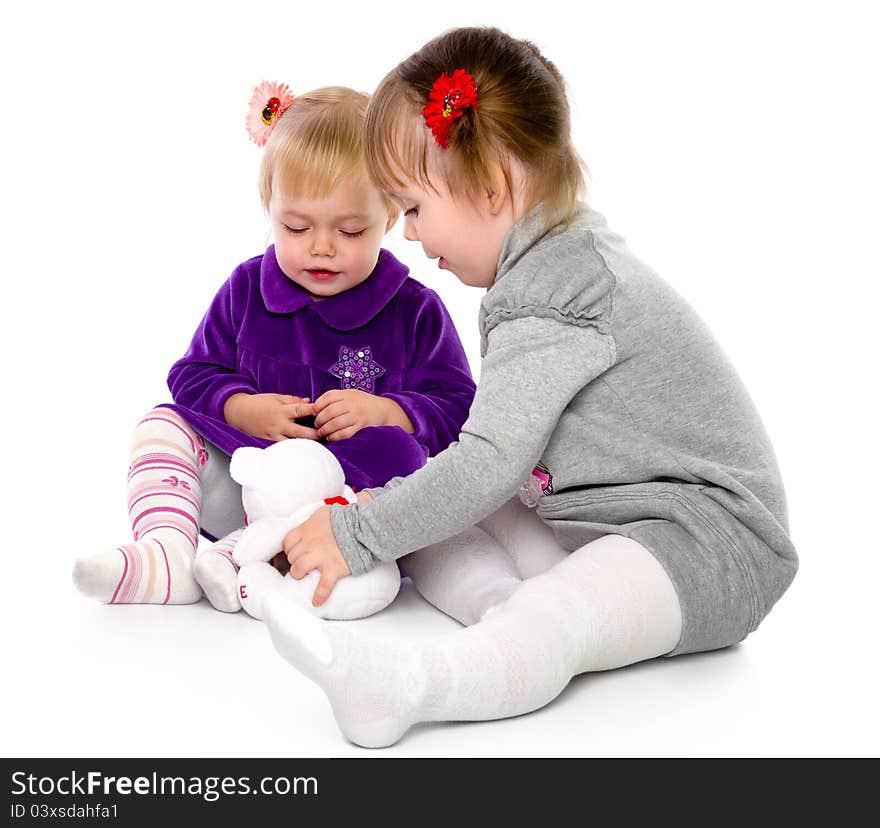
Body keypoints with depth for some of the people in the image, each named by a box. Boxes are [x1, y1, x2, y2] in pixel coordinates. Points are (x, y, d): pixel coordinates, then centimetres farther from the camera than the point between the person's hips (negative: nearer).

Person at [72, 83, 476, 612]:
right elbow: (194, 374, 9)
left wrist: (386, 412, -22)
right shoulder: (246, 289, 7)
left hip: (346, 484, -3)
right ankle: (166, 552, -34)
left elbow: (457, 410, -2)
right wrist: (243, 409, -13)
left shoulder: (415, 311, -1)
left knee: (398, 453, -33)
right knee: (162, 424, -11)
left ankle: (242, 555, -40)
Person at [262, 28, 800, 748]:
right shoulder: (566, 259, 12)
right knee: (421, 521, 4)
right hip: (590, 522, 10)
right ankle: (506, 606, -18)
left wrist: (356, 535, -16)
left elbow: (489, 463, -22)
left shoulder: (547, 297, -19)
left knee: (561, 612, -37)